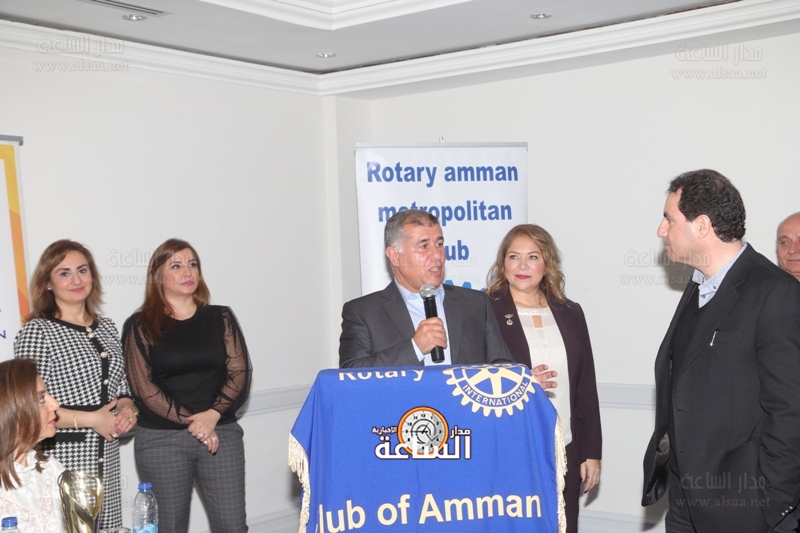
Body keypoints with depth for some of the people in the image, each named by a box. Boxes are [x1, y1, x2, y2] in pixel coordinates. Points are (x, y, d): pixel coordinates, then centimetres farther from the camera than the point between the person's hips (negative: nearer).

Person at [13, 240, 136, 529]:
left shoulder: (107, 328, 13)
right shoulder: (37, 332, -5)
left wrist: (127, 410, -1)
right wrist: (91, 420, -14)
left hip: (106, 461, 5)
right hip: (61, 464, -5)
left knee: (106, 526, 7)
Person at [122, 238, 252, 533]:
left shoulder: (220, 318, 10)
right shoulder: (140, 326, 3)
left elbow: (239, 372, 3)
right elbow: (143, 387, -4)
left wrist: (212, 415, -13)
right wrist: (190, 421, -12)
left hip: (221, 433, 2)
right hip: (161, 439, -1)